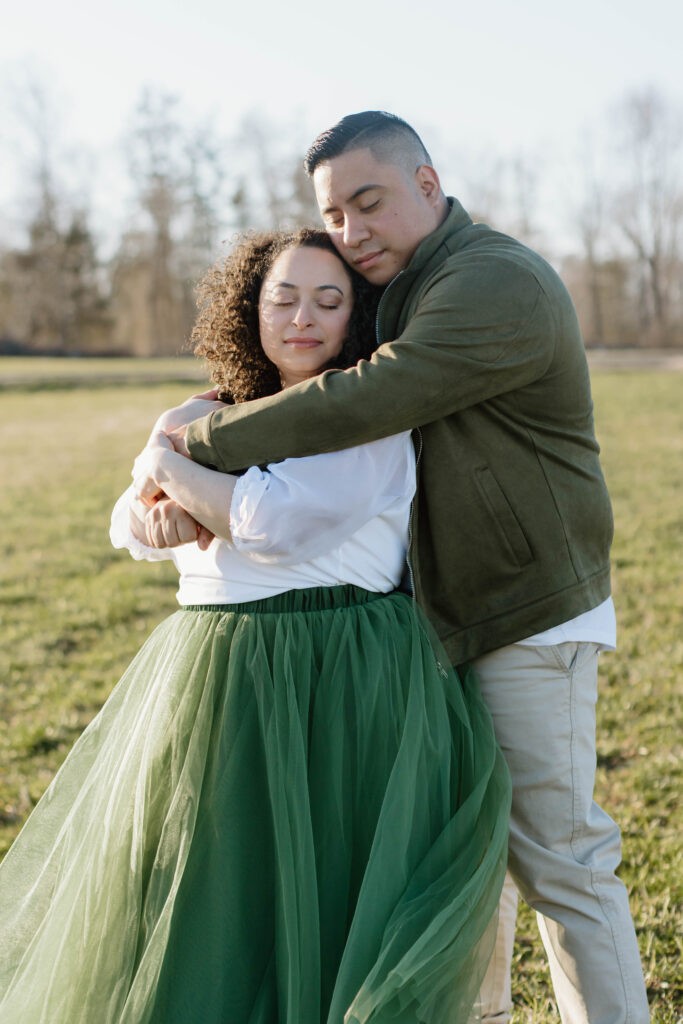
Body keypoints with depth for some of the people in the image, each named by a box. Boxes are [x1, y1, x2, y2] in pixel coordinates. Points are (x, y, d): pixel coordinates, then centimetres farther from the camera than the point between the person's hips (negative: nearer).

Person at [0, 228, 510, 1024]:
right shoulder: (235, 417, 11)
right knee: (207, 901, 17)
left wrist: (171, 465, -8)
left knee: (321, 913, 3)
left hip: (341, 689, -7)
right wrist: (160, 513, -14)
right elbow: (133, 526, 10)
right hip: (220, 681, 7)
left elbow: (279, 524, -22)